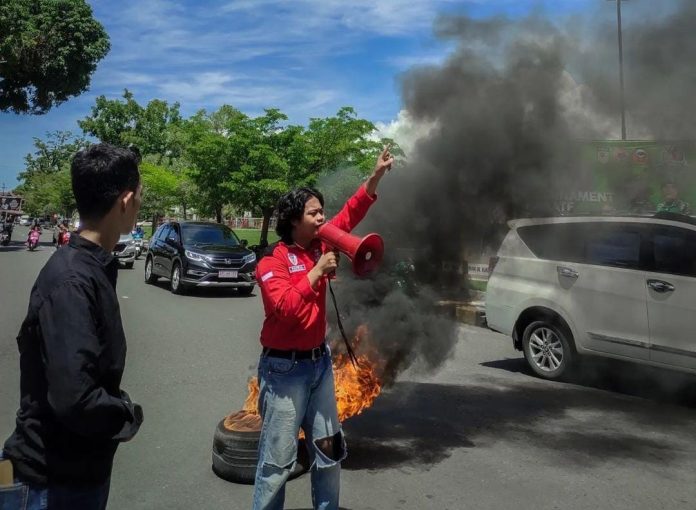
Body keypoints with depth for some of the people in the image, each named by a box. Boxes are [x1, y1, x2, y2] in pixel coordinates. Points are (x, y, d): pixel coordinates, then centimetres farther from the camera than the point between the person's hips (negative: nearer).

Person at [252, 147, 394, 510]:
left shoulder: (318, 247, 5)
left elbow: (349, 215, 9)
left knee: (329, 449, 16)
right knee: (278, 459, 0)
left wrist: (376, 175, 2)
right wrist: (316, 272, -23)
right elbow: (285, 308, -27)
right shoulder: (271, 263, -14)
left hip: (319, 361, 7)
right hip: (285, 368, -7)